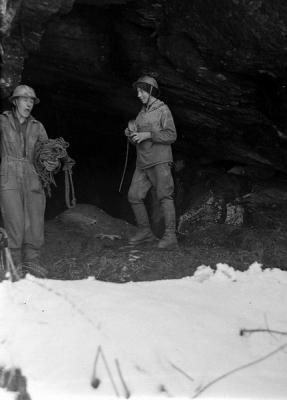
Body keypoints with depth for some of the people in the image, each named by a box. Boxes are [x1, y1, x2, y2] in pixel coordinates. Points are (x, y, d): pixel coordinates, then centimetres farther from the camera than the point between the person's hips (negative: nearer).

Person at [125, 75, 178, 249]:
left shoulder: (163, 109, -2)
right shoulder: (142, 113, 19)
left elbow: (171, 135, -12)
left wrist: (148, 135, -18)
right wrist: (131, 134, 1)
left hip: (160, 161, -7)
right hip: (143, 163, 8)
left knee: (165, 196, -12)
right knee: (134, 196, 3)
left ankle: (170, 236, -15)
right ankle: (145, 232, 14)